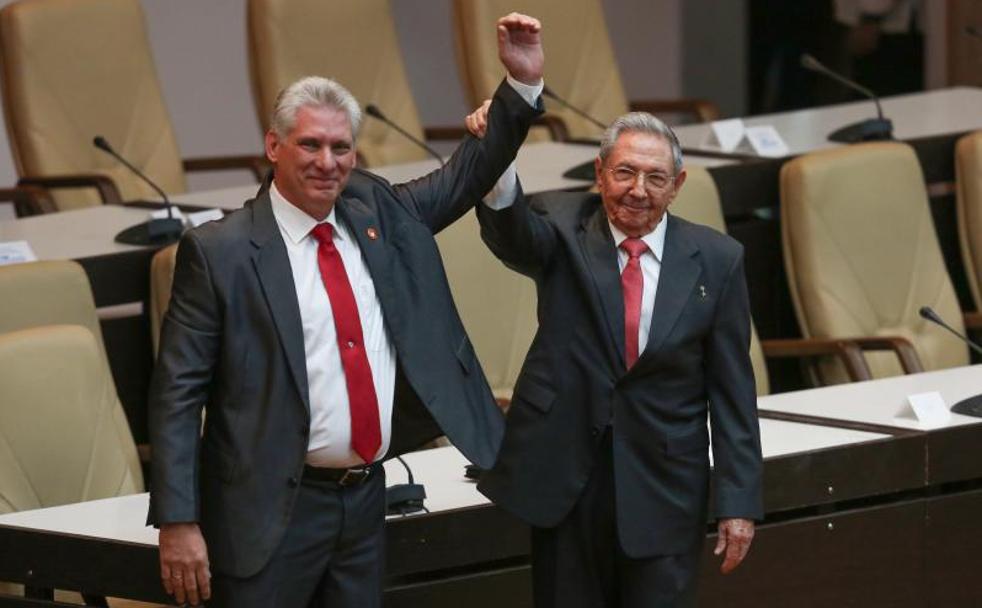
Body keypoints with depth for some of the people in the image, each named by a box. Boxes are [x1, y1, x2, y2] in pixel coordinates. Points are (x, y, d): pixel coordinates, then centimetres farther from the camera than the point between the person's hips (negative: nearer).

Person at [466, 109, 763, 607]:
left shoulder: (715, 260, 1)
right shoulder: (563, 231, 0)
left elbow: (732, 389, 1)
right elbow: (510, 230, -24)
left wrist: (738, 501, -2)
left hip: (663, 490, 0)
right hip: (565, 481, 0)